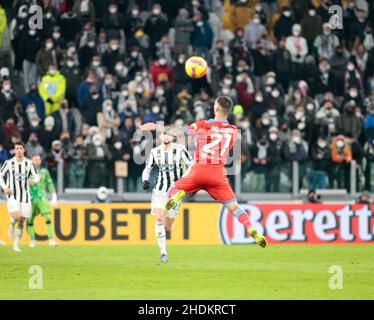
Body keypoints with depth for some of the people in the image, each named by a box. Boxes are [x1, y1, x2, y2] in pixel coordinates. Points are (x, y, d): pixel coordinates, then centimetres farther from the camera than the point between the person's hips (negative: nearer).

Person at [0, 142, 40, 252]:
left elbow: (36, 177, 6)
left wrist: (34, 180, -17)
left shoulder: (29, 163, 0)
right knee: (16, 216, -24)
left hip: (25, 196, 2)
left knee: (22, 221, 3)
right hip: (12, 195, -2)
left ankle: (16, 244, 17)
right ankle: (11, 226, 13)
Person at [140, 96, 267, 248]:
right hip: (218, 174, 2)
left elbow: (180, 132, -8)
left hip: (199, 172, -2)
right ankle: (251, 230, -18)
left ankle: (177, 195, -17)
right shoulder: (233, 131, 4)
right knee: (234, 207, 4)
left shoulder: (204, 125, -6)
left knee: (173, 190, 19)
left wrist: (156, 127, -1)